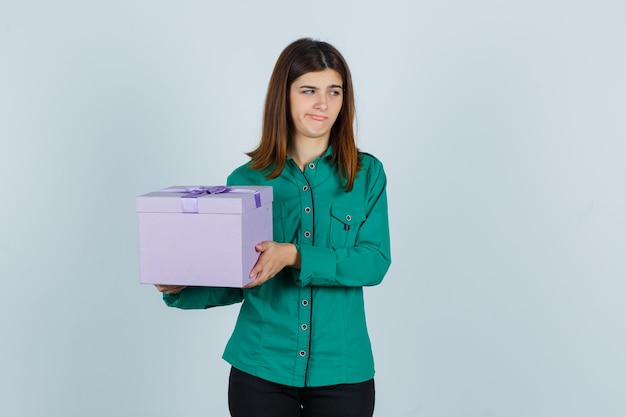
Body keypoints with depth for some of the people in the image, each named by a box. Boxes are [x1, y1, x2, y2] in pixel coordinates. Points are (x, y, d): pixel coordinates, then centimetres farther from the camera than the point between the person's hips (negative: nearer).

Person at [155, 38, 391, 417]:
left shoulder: (367, 174, 0)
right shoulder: (246, 180, 1)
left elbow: (375, 262, -10)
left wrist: (295, 257, -23)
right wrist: (179, 290, -12)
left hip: (341, 371, 0)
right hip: (260, 370, 1)